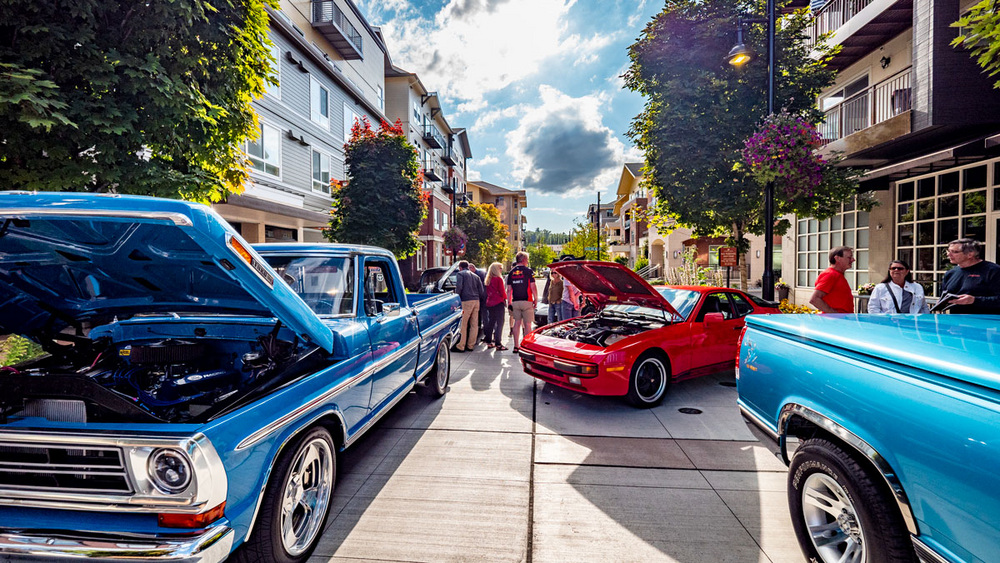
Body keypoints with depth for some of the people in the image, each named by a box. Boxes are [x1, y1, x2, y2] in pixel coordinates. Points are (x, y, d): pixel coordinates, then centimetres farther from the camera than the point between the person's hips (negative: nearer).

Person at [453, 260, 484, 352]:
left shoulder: (461, 274, 3)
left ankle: (461, 346, -6)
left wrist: (457, 298, 1)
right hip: (476, 301, 7)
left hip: (466, 301, -6)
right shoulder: (475, 276, 22)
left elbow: (459, 287, -9)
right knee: (474, 325, 7)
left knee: (463, 325, -6)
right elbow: (482, 290, 16)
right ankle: (470, 345, 12)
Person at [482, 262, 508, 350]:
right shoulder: (498, 279, -11)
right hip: (498, 303, -7)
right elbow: (502, 292, -9)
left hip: (489, 303, 7)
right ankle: (498, 344, -6)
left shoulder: (488, 280, 9)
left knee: (490, 322, 15)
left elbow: (487, 292, 13)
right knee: (499, 323, -3)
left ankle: (489, 342, 20)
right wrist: (505, 299, 6)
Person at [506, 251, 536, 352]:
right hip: (527, 301, -4)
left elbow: (509, 289, 7)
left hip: (515, 302, 4)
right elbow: (532, 287, -8)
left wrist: (509, 302, 11)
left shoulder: (511, 272, 8)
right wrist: (536, 299, 2)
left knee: (517, 323, 10)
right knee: (527, 324, 1)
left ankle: (516, 346, 10)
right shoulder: (528, 271, -5)